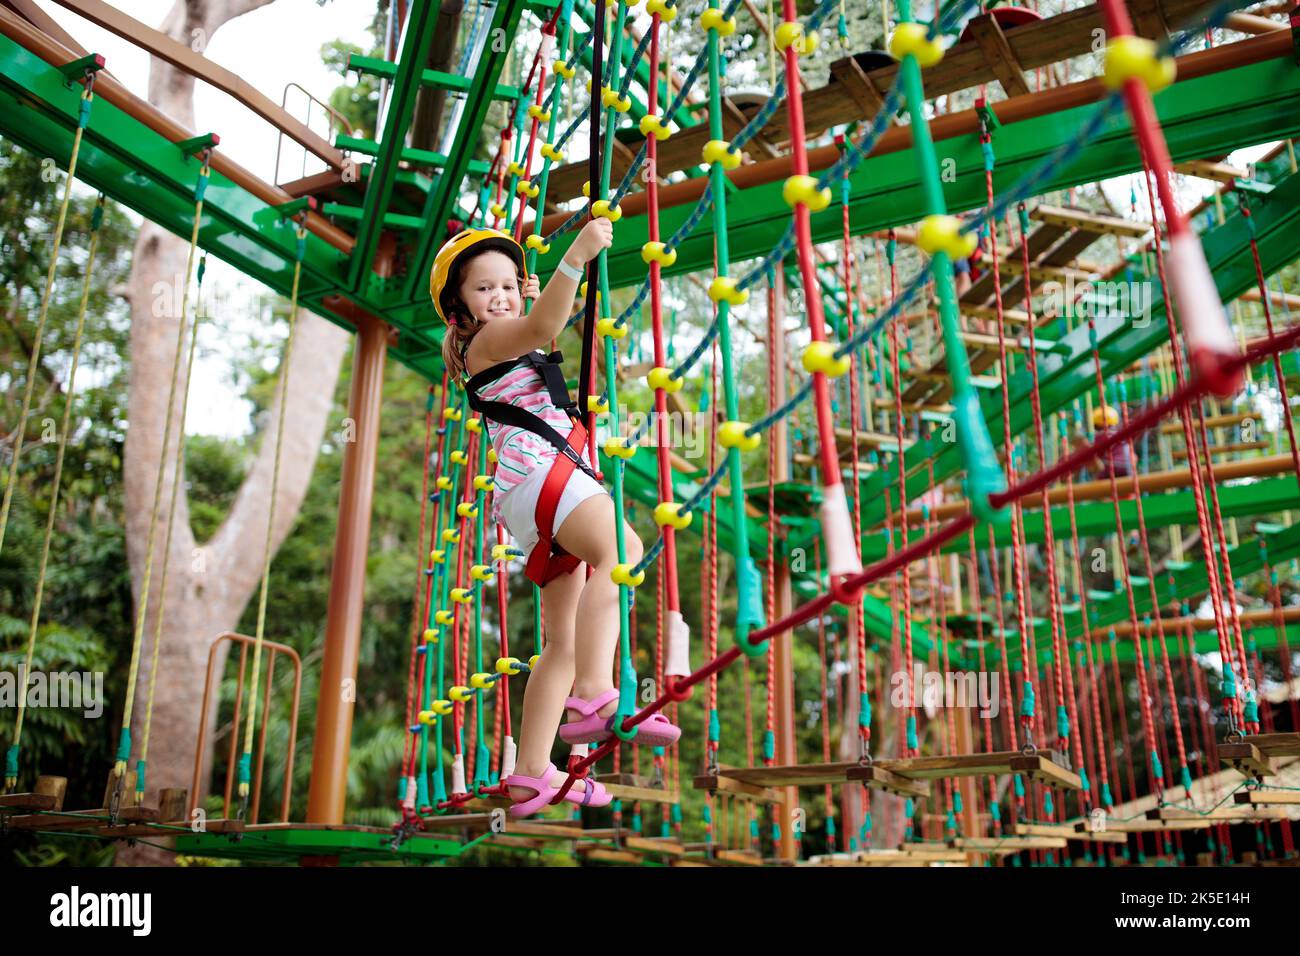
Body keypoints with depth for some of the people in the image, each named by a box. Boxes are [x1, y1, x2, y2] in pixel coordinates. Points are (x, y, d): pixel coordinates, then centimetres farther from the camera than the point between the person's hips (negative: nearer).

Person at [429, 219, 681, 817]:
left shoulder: (515, 347, 30)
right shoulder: (486, 341, 2)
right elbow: (541, 329, -21)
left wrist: (534, 297, 49)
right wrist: (575, 258, -31)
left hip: (534, 504, 10)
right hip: (536, 468, -10)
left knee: (564, 642, 6)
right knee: (622, 549, -34)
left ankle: (530, 777, 7)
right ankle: (593, 698, -48)